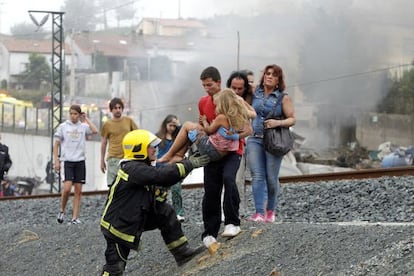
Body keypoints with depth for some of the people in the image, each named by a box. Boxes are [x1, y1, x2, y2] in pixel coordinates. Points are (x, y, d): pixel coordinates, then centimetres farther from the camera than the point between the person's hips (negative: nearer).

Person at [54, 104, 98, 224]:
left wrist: (86, 119, -2)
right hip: (67, 161, -2)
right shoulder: (63, 126, 3)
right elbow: (56, 144, 5)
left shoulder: (83, 126, 6)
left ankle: (75, 217, 5)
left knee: (78, 191, 1)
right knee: (67, 188, -16)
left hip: (80, 161, 2)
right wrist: (56, 161, -3)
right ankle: (62, 211, 6)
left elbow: (95, 131, -14)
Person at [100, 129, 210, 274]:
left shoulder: (140, 167, 4)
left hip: (132, 218, 9)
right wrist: (189, 164, -27)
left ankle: (182, 252, 7)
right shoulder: (134, 169, -27)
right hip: (117, 227, -9)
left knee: (166, 212, 1)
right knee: (115, 267, -5)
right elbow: (162, 175, -35)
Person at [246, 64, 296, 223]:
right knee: (257, 176, -8)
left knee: (271, 178, 1)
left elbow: (292, 119, 0)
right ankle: (259, 213, -13)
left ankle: (270, 210, 19)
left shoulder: (283, 98, 2)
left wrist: (278, 123, -17)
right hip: (254, 139, 2)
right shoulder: (255, 94, 9)